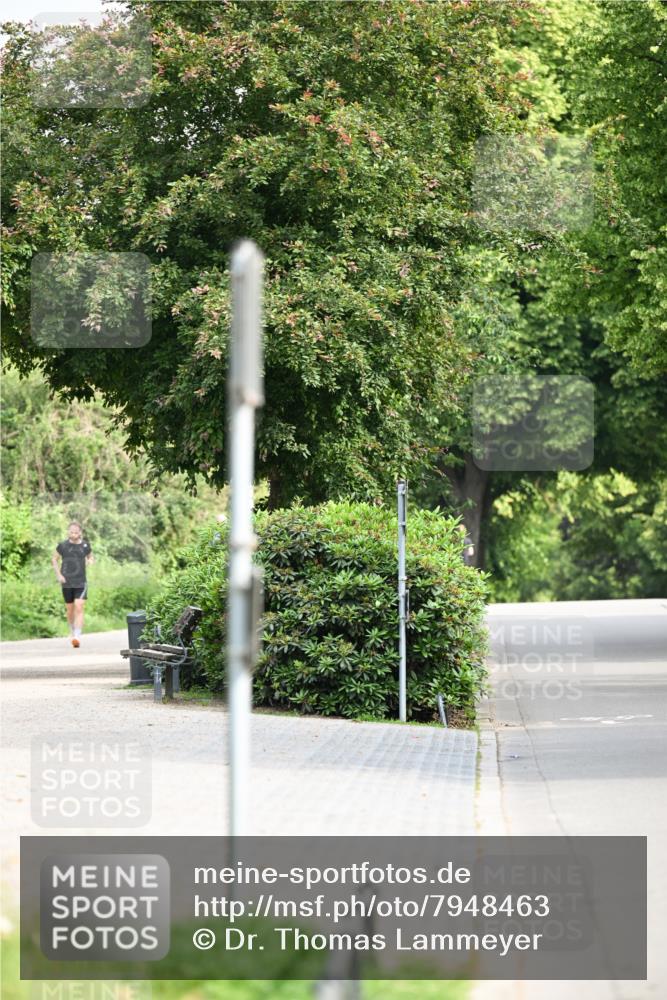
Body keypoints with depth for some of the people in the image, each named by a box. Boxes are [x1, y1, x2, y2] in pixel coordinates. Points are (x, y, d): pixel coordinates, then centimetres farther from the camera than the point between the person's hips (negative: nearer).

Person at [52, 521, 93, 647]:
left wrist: (88, 562, -5)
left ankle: (77, 637, -20)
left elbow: (90, 557, 18)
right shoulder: (63, 546, -2)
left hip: (81, 582, -1)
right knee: (70, 610, 11)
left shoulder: (85, 546, -1)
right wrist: (59, 575, 0)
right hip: (66, 583, 1)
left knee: (79, 608, -14)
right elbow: (54, 559, 11)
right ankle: (72, 633, 33)